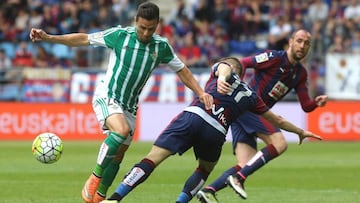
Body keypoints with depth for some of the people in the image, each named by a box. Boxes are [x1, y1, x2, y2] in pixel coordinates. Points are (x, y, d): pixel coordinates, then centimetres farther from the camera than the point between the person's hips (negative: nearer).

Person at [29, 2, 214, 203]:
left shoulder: (162, 46, -2)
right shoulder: (120, 35, -12)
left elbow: (181, 70, 12)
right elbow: (84, 39, -7)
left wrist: (201, 92, 1)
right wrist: (48, 37, -12)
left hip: (129, 106, 5)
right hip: (107, 97, -5)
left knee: (118, 155, 5)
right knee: (122, 130, -32)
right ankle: (94, 178, -20)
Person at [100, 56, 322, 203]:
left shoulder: (222, 68, 27)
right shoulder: (251, 96, 31)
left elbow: (225, 67, 0)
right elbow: (278, 120, 40)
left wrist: (222, 78, -24)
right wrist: (301, 132, 56)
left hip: (192, 116, -1)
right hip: (216, 132, 2)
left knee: (153, 159, -7)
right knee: (205, 170, 30)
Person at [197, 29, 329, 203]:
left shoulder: (301, 74, 15)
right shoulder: (274, 58, -9)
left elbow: (306, 106, 12)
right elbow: (241, 64, -13)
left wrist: (317, 103, -10)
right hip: (244, 105, -8)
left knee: (246, 166, -4)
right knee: (279, 143, -20)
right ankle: (239, 177, -21)